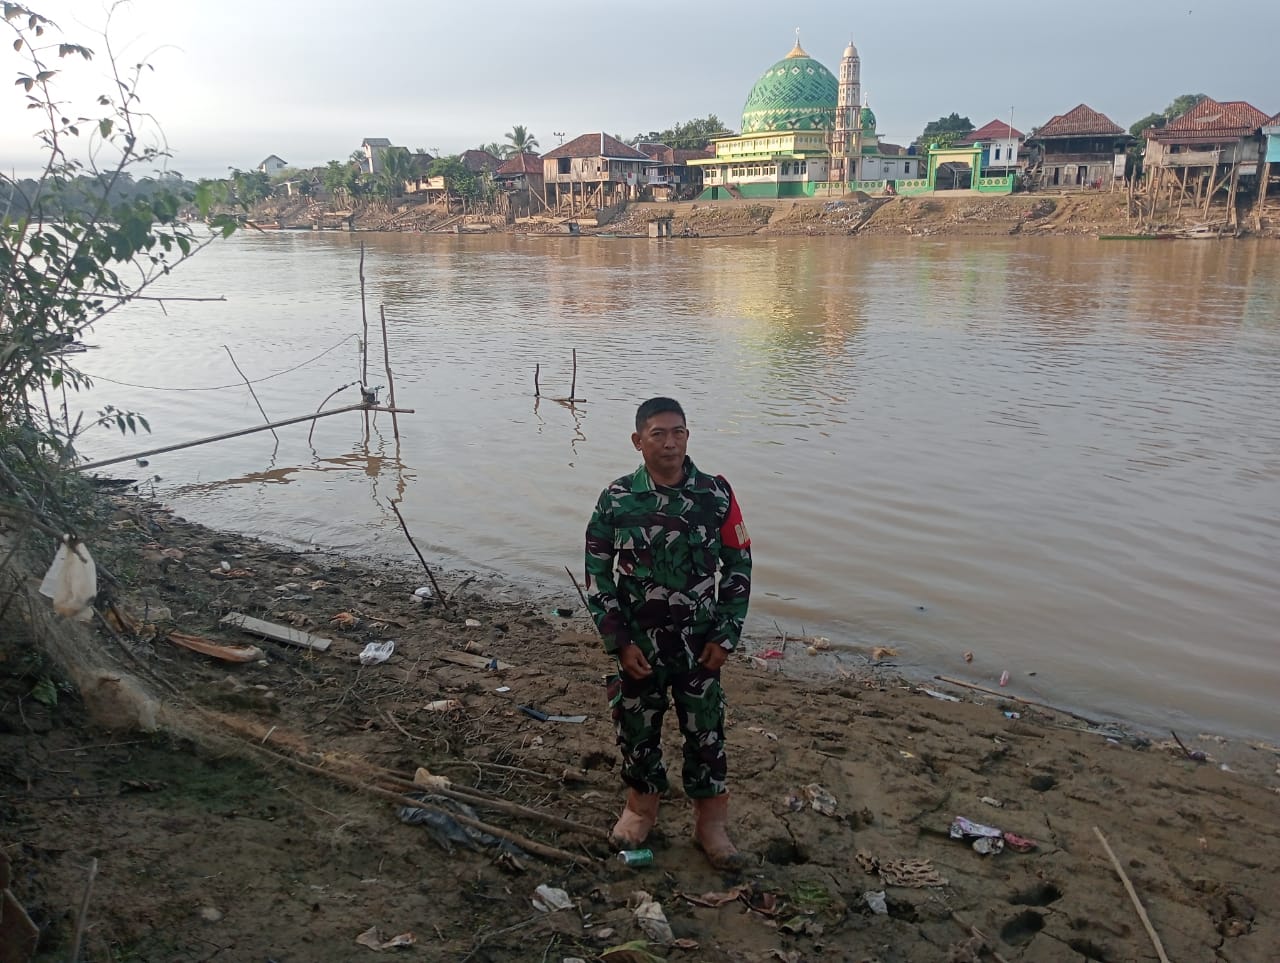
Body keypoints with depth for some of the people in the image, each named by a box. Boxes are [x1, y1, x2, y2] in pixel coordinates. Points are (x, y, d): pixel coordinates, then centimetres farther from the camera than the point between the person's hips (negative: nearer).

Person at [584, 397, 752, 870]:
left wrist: (725, 636, -5)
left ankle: (711, 823, 28)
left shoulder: (717, 494, -9)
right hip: (638, 645, 0)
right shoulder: (616, 499, -9)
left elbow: (738, 567, -2)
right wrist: (619, 641, -7)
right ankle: (641, 807, 39)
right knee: (636, 729, 15)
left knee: (705, 732, 10)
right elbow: (596, 574, -3)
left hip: (700, 645, 0)